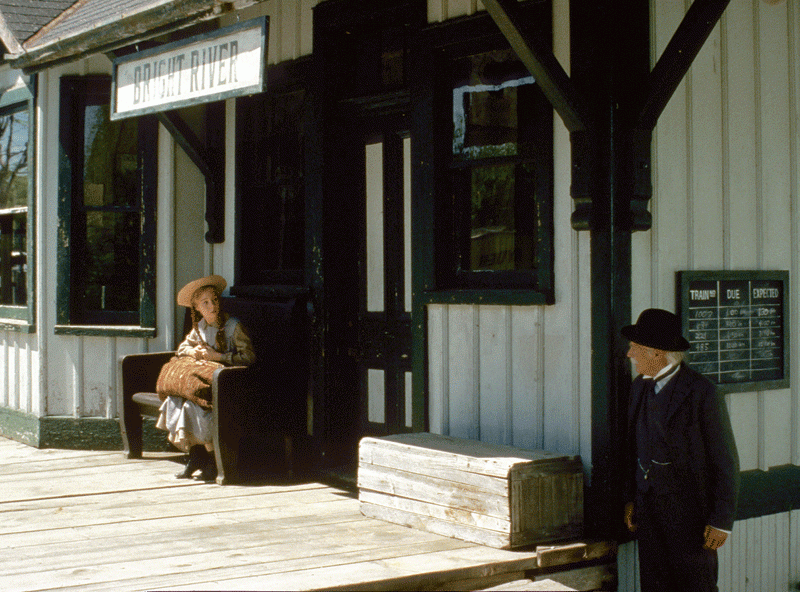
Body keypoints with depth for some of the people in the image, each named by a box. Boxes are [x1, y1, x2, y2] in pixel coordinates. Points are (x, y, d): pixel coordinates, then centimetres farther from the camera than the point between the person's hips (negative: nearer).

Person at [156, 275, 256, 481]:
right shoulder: (200, 327, 11)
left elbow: (249, 357, -17)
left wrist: (217, 356, -18)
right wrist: (194, 351, 0)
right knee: (174, 401, -17)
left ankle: (213, 462, -13)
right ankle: (196, 456, -7)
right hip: (205, 379, 7)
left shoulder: (233, 326, -9)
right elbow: (182, 348, 24)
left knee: (194, 406, -27)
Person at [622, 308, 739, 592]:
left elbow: (725, 461, -9)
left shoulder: (702, 392, -13)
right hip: (649, 509, 6)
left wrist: (722, 520, -10)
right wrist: (630, 498, 14)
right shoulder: (640, 387, 8)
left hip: (690, 512, -6)